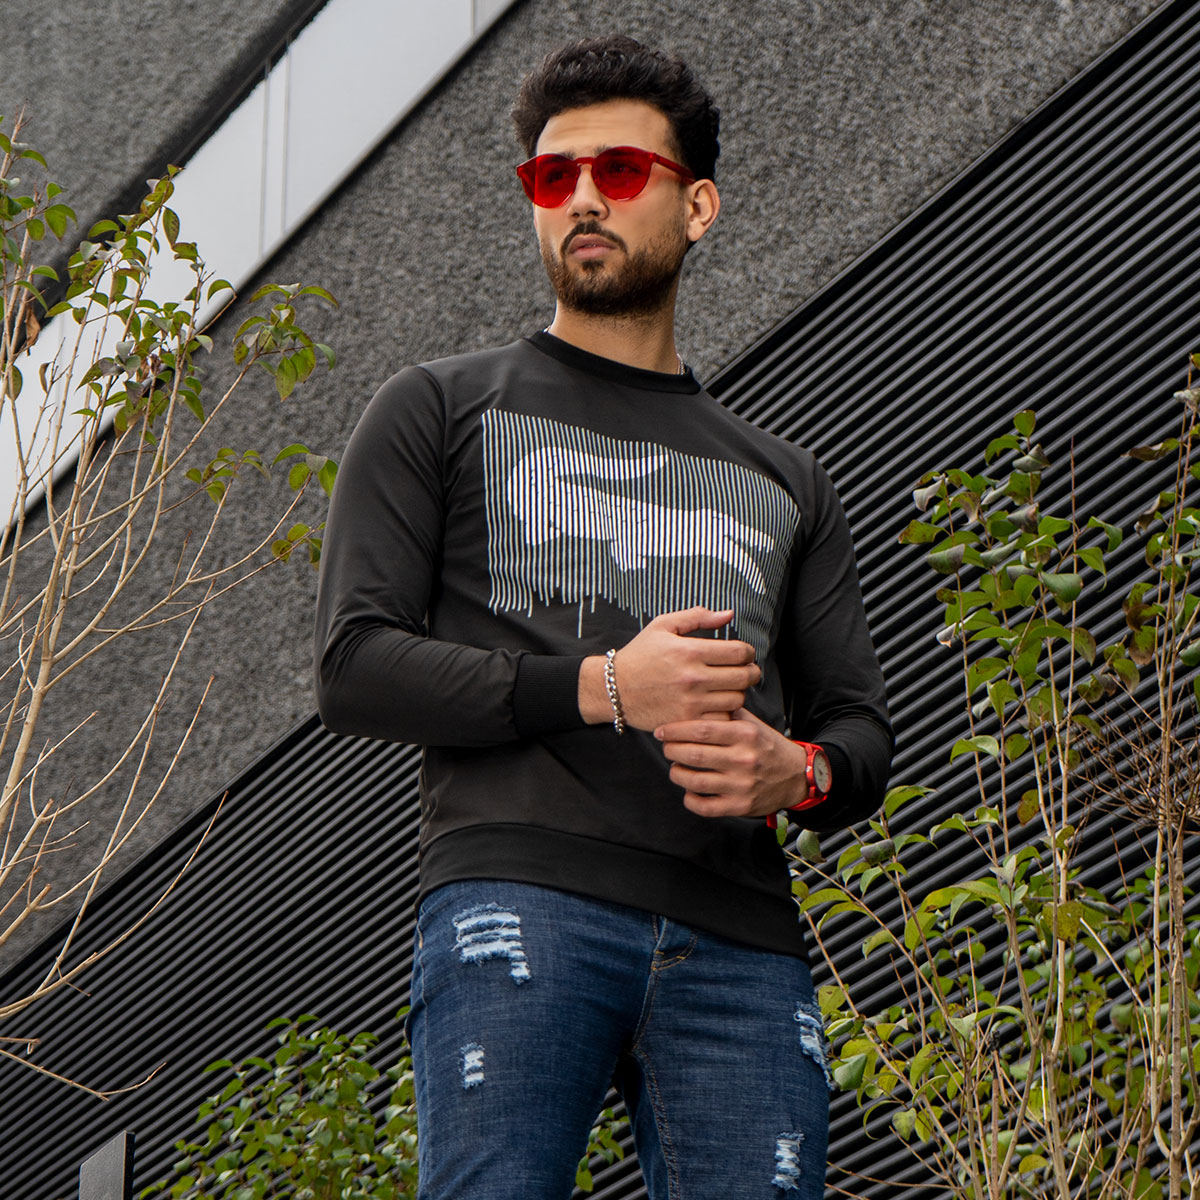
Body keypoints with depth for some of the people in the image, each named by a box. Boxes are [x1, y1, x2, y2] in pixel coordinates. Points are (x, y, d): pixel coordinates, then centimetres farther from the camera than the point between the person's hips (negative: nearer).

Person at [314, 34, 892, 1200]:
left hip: (738, 937, 3)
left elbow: (863, 731, 25)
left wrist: (795, 770, -1)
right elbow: (354, 666, 5)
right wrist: (600, 688, -7)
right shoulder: (440, 412, 18)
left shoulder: (782, 480, 28)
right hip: (519, 896, -3)